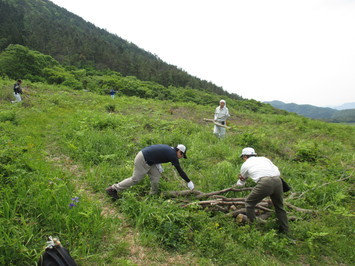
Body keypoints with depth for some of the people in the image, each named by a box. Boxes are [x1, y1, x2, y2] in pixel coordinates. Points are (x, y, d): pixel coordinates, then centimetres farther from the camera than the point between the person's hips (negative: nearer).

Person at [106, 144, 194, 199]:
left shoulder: (168, 149, 12)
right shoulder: (173, 155, -12)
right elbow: (180, 171, -10)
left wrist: (158, 165, 8)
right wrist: (189, 182, -2)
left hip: (147, 159, 10)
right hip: (143, 160, -10)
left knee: (156, 176, 9)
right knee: (135, 179, 0)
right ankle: (113, 189, 9)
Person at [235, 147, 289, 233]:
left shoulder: (245, 164, 22)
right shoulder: (264, 158, 29)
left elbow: (241, 182, 37)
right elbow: (277, 172, 20)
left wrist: (236, 186, 56)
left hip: (264, 183, -5)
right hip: (277, 180, 5)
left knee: (249, 203, 15)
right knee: (279, 207, 24)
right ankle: (285, 231, 31)